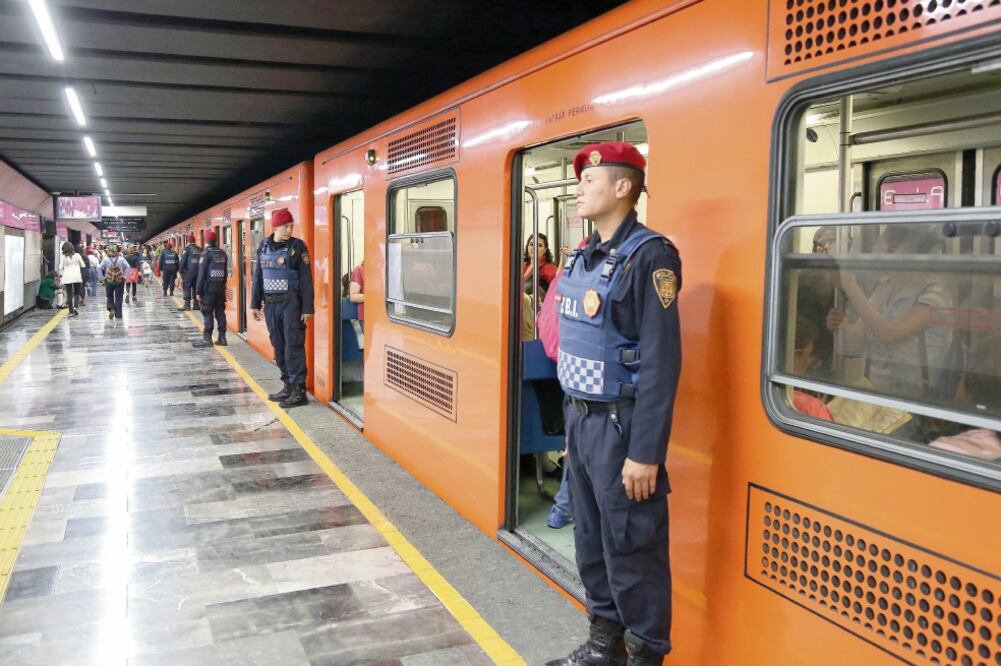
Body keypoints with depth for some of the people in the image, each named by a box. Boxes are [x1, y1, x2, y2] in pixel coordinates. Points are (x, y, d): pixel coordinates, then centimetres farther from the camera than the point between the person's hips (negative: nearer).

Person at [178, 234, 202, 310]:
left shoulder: (187, 249, -6)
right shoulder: (200, 250, 9)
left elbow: (183, 261, -8)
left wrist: (181, 271, 0)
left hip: (189, 271, -5)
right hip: (198, 271, 5)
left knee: (186, 287, -1)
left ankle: (187, 304, -8)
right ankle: (196, 304, 10)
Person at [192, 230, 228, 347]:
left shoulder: (206, 254, -10)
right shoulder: (223, 253, 9)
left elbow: (201, 274, -12)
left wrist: (198, 291, -9)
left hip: (209, 288, -6)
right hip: (221, 287, 6)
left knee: (207, 313, -3)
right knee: (220, 312, 8)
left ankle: (207, 339, -4)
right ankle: (222, 338, 10)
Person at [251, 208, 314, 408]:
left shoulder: (297, 246, -6)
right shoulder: (264, 247, 8)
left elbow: (306, 279, -8)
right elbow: (258, 277, 15)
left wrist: (308, 308, -12)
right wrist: (255, 304, 13)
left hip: (291, 303, -5)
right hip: (271, 304, 5)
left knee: (293, 346, -7)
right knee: (278, 347, 10)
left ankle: (299, 390, -3)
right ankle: (288, 386, 20)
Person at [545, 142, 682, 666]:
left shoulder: (649, 256, -15)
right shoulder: (583, 258, 11)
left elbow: (661, 362, -19)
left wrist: (645, 453, -20)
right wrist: (571, 418, 15)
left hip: (619, 424, -8)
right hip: (579, 419, 8)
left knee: (631, 551, 4)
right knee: (591, 541, 18)